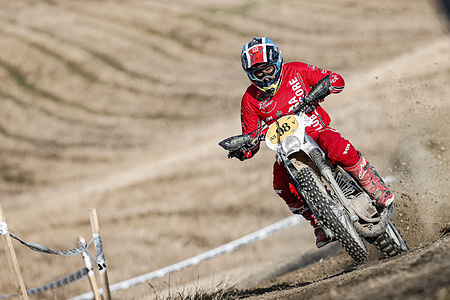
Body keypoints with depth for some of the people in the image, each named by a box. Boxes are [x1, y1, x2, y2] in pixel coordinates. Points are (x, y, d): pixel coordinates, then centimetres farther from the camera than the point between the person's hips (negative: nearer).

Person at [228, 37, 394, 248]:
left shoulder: (296, 71, -4)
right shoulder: (251, 100, -1)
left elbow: (336, 80, -2)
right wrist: (242, 151, -19)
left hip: (317, 130, -2)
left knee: (339, 150, -37)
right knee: (282, 185, -29)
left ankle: (376, 188, -18)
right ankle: (320, 223, -10)